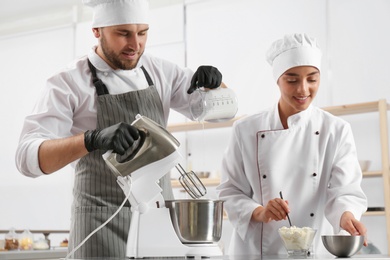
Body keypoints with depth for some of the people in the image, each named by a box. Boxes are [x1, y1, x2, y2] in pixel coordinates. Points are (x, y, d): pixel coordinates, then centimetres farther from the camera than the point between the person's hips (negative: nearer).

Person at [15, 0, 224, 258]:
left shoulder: (159, 71, 5)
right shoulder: (69, 83, -9)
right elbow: (29, 157, -19)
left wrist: (211, 81, -11)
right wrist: (93, 139, -35)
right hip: (104, 222, -4)